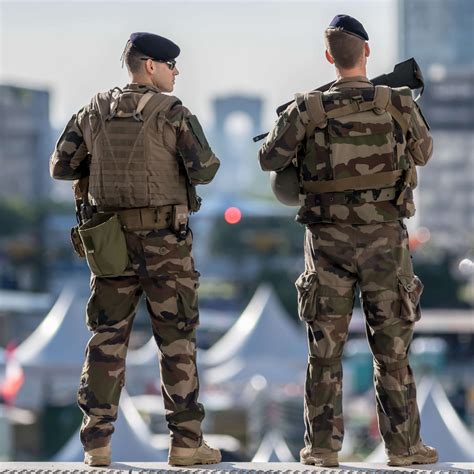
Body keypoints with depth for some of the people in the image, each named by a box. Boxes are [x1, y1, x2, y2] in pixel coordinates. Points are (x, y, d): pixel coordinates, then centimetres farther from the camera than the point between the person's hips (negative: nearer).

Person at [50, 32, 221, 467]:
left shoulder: (94, 113, 6)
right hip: (163, 237, -4)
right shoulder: (172, 113, -8)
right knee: (177, 339, 2)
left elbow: (62, 166, 8)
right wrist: (207, 160, 11)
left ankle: (97, 442, 2)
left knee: (107, 337, 7)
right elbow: (203, 170, -12)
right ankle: (186, 441, 1)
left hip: (111, 239, 4)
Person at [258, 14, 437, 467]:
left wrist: (290, 121, 18)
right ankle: (403, 444, 8)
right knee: (392, 348, 6)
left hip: (329, 242, 0)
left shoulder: (310, 109, -7)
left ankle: (322, 446, 6)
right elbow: (422, 153, 12)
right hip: (384, 239, 0)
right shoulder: (399, 104, -6)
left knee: (325, 348, 7)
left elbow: (270, 159, 1)